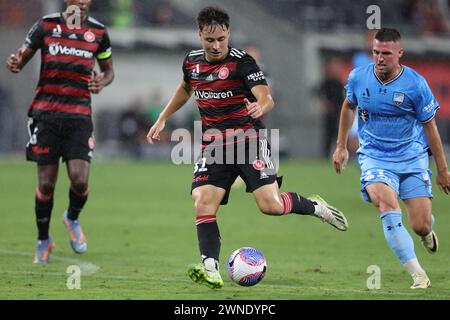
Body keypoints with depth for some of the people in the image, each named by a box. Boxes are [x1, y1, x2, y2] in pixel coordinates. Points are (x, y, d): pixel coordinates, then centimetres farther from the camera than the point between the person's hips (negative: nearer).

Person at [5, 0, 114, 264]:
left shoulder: (98, 31, 6)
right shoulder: (46, 25, 2)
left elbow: (108, 70, 19)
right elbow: (21, 60, 5)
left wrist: (102, 82, -5)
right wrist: (14, 64, -19)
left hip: (79, 116, 1)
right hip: (46, 112, -1)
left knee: (80, 180, -13)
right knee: (46, 184, -1)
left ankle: (73, 219, 20)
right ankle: (43, 240, 19)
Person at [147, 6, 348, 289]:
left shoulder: (242, 62, -12)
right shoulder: (192, 61, 7)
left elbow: (267, 98, -23)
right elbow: (185, 89, 30)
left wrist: (260, 107, -46)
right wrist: (162, 119, 27)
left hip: (249, 139, -5)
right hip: (213, 146, 5)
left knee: (270, 205, -15)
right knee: (203, 205, -15)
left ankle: (315, 206, 15)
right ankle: (211, 270, -18)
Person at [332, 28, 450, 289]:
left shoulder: (416, 84, -13)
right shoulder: (358, 78, -6)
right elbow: (349, 106, 16)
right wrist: (341, 146, 18)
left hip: (412, 158, 0)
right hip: (374, 157, 1)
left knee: (421, 226, -3)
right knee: (388, 208, -27)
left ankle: (427, 233, 40)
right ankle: (419, 275, -25)